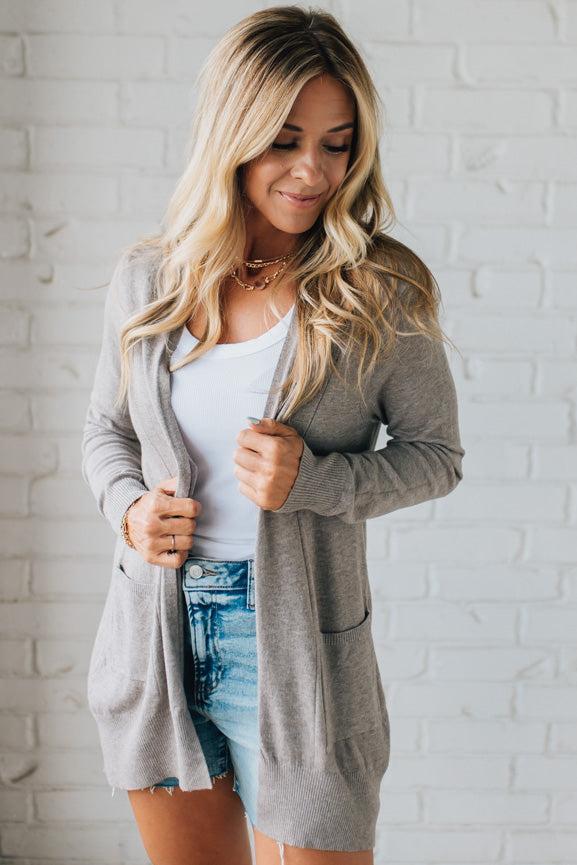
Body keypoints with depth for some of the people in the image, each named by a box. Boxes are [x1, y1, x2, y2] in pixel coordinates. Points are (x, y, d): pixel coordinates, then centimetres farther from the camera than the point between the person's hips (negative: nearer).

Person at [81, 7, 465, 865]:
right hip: (157, 630, 4)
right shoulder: (146, 279, 0)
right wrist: (129, 507, -8)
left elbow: (436, 453, -2)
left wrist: (313, 482, -19)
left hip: (296, 643, -3)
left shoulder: (380, 292, -9)